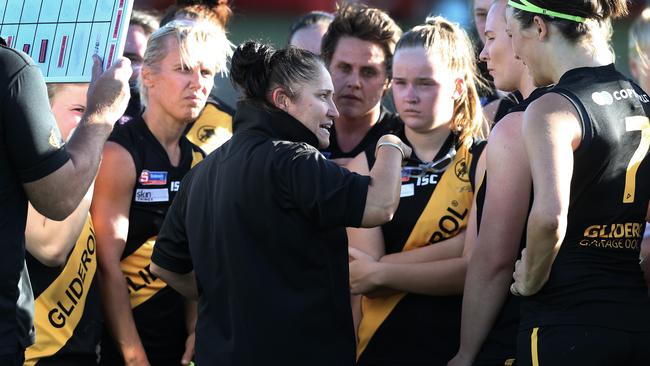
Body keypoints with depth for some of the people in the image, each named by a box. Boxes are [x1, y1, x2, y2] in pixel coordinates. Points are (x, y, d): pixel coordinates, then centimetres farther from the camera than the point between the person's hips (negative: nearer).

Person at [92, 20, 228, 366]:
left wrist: (195, 331, -3)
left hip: (178, 338, 6)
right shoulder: (119, 152, -12)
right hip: (123, 336, -6)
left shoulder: (199, 161, 9)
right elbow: (109, 264, -16)